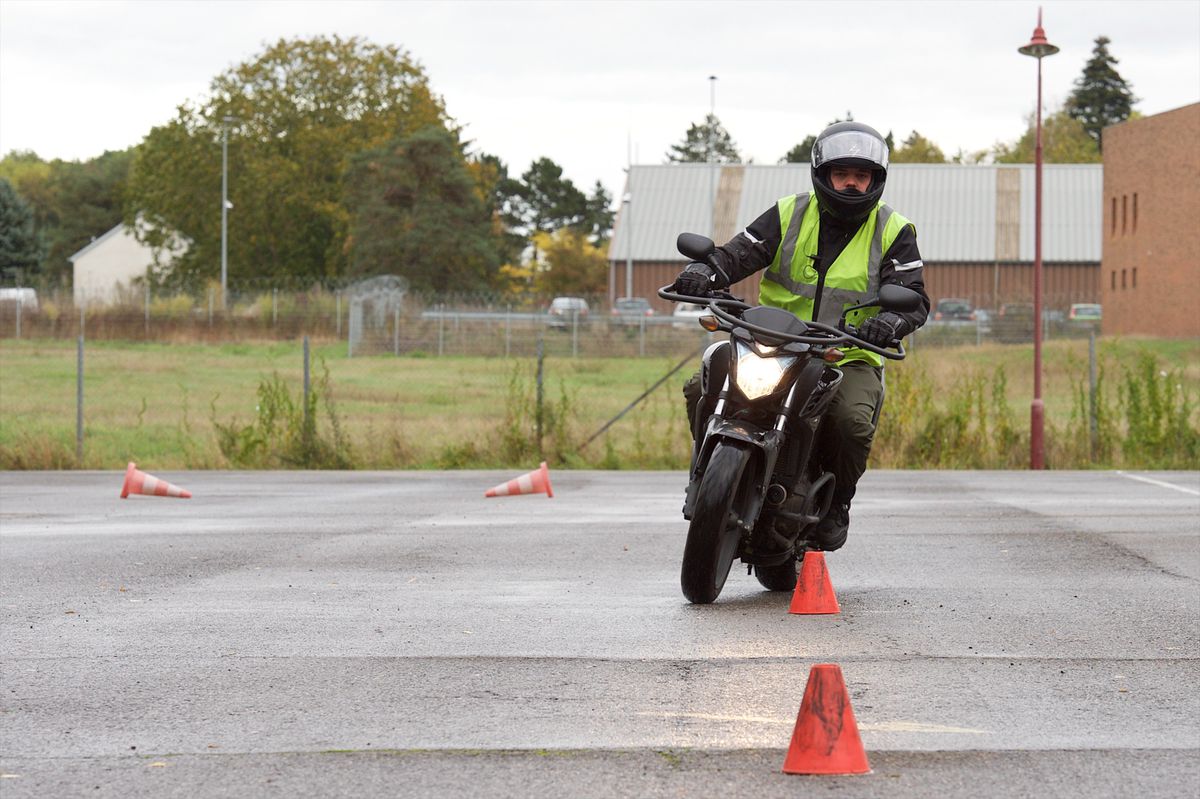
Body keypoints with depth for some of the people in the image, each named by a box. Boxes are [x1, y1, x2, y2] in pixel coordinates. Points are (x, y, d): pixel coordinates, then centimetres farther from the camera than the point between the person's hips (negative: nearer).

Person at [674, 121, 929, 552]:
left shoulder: (893, 232, 3)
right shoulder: (789, 216, 6)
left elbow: (915, 299, -5)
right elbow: (735, 256, -1)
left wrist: (889, 321, -30)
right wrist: (703, 273, -26)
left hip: (849, 358, -1)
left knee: (852, 421, -33)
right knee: (704, 388, -24)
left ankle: (836, 502, -1)